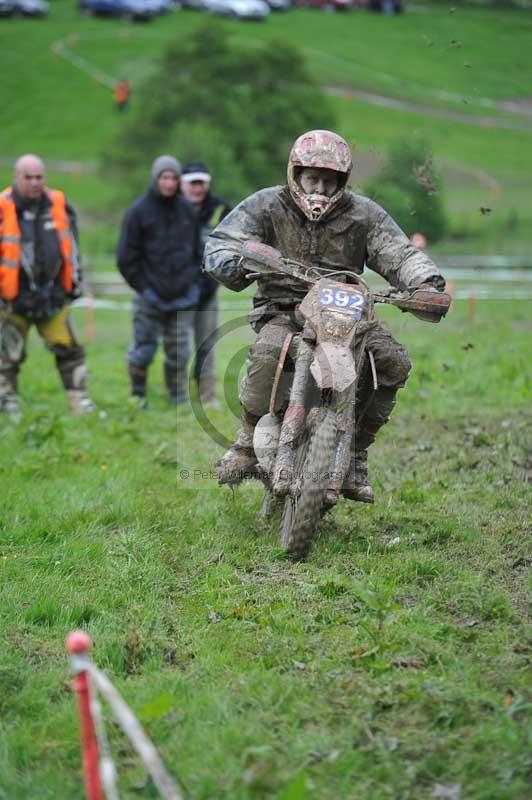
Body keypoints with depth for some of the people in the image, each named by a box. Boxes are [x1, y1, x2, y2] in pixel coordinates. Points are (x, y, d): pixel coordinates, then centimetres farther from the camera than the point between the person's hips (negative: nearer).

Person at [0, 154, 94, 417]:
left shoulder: (58, 205, 3)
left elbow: (71, 245, 15)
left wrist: (75, 279, 16)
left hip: (53, 295, 3)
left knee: (69, 348, 1)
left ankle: (80, 400, 7)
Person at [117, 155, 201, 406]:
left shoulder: (187, 210, 7)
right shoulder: (139, 211, -4)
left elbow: (197, 250, 17)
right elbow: (126, 257, -3)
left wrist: (193, 282, 6)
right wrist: (143, 288, -8)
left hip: (182, 298, 3)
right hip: (149, 298, -3)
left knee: (178, 353, 3)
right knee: (142, 350, -1)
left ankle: (179, 401, 13)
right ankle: (137, 395, 18)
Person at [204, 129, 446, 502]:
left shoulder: (363, 214, 3)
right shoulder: (266, 206, -1)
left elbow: (398, 254, -3)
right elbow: (221, 241, -10)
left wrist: (427, 282, -25)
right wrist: (233, 265, -35)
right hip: (283, 309, -2)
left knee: (394, 362, -19)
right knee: (267, 354, -36)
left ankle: (355, 453, -5)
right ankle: (248, 443, -15)